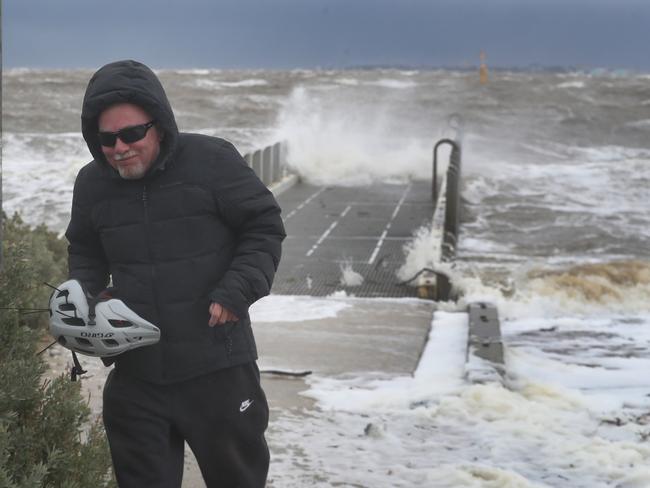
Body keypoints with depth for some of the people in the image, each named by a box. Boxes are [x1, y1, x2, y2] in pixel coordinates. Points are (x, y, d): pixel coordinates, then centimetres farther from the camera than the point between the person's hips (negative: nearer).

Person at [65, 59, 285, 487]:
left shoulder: (212, 162, -11)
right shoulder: (91, 184, 3)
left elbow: (265, 226, -4)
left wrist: (237, 290, -15)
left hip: (218, 369, -3)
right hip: (135, 374, 4)